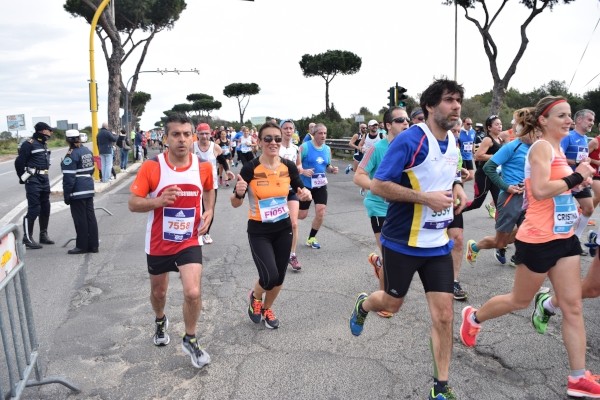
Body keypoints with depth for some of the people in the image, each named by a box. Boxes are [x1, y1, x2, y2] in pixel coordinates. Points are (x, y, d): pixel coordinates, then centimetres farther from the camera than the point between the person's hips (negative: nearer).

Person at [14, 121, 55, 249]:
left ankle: (43, 235, 24)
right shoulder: (29, 144, -12)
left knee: (45, 208, 13)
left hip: (44, 180, 8)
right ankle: (27, 238, -1)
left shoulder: (43, 144, 14)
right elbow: (19, 162, -12)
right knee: (34, 209, -9)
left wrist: (43, 176, 15)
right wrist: (23, 178, -4)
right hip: (33, 181, -8)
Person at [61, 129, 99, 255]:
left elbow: (69, 177, -16)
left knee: (80, 219, 0)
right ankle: (93, 245, 15)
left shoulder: (71, 154, -15)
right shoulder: (87, 151, 9)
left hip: (77, 191, -8)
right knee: (90, 216, 10)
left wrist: (66, 195, -12)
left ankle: (82, 246, 7)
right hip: (89, 189, 8)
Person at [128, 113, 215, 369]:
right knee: (158, 292, 20)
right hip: (158, 243, 0)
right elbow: (133, 204, -13)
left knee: (193, 293, -14)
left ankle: (190, 340, 13)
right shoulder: (151, 167, -16)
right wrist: (159, 201, -31)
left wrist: (209, 211, -3)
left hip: (189, 242, 0)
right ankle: (160, 321, 55)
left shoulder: (203, 167, -8)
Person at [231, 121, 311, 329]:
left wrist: (305, 194, -14)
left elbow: (300, 190, 10)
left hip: (283, 228, 4)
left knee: (279, 278, 12)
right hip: (259, 230, -4)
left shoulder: (289, 166, -6)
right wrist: (239, 193, -34)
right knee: (270, 276, -16)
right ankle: (255, 297, 22)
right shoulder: (250, 168, -16)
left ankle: (267, 308, 43)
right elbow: (235, 204, -11)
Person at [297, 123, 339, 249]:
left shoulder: (327, 149, 5)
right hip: (306, 185, -4)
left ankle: (311, 238, 16)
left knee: (321, 213, -5)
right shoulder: (304, 147, -11)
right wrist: (303, 171, -29)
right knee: (302, 215, 4)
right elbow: (295, 164, -11)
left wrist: (332, 169, -5)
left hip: (321, 185, 4)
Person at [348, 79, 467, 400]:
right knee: (392, 304, 15)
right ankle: (363, 305, 51)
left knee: (443, 315, 2)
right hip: (402, 241, -5)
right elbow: (378, 185, -21)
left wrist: (456, 189, 2)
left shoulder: (452, 142, 7)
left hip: (438, 243, 5)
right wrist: (427, 198, -24)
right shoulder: (409, 139, -17)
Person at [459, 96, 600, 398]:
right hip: (538, 240, -8)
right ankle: (473, 317, 35)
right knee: (520, 301, 10)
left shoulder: (557, 149, 13)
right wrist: (576, 177, -19)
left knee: (573, 307, 6)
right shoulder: (542, 147, -15)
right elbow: (539, 190, -28)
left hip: (564, 237, 8)